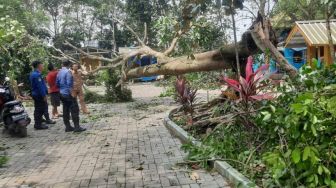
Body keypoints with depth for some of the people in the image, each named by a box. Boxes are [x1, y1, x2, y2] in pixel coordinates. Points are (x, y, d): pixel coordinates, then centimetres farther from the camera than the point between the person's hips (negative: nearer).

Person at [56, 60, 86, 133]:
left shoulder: (59, 72, 10)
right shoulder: (68, 71, -14)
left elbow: (57, 83, 15)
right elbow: (69, 83, -20)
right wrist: (72, 92, -16)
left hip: (62, 94, 8)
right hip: (68, 94, -8)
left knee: (66, 110, 11)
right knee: (74, 110, -5)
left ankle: (68, 127, 15)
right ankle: (77, 127, -7)